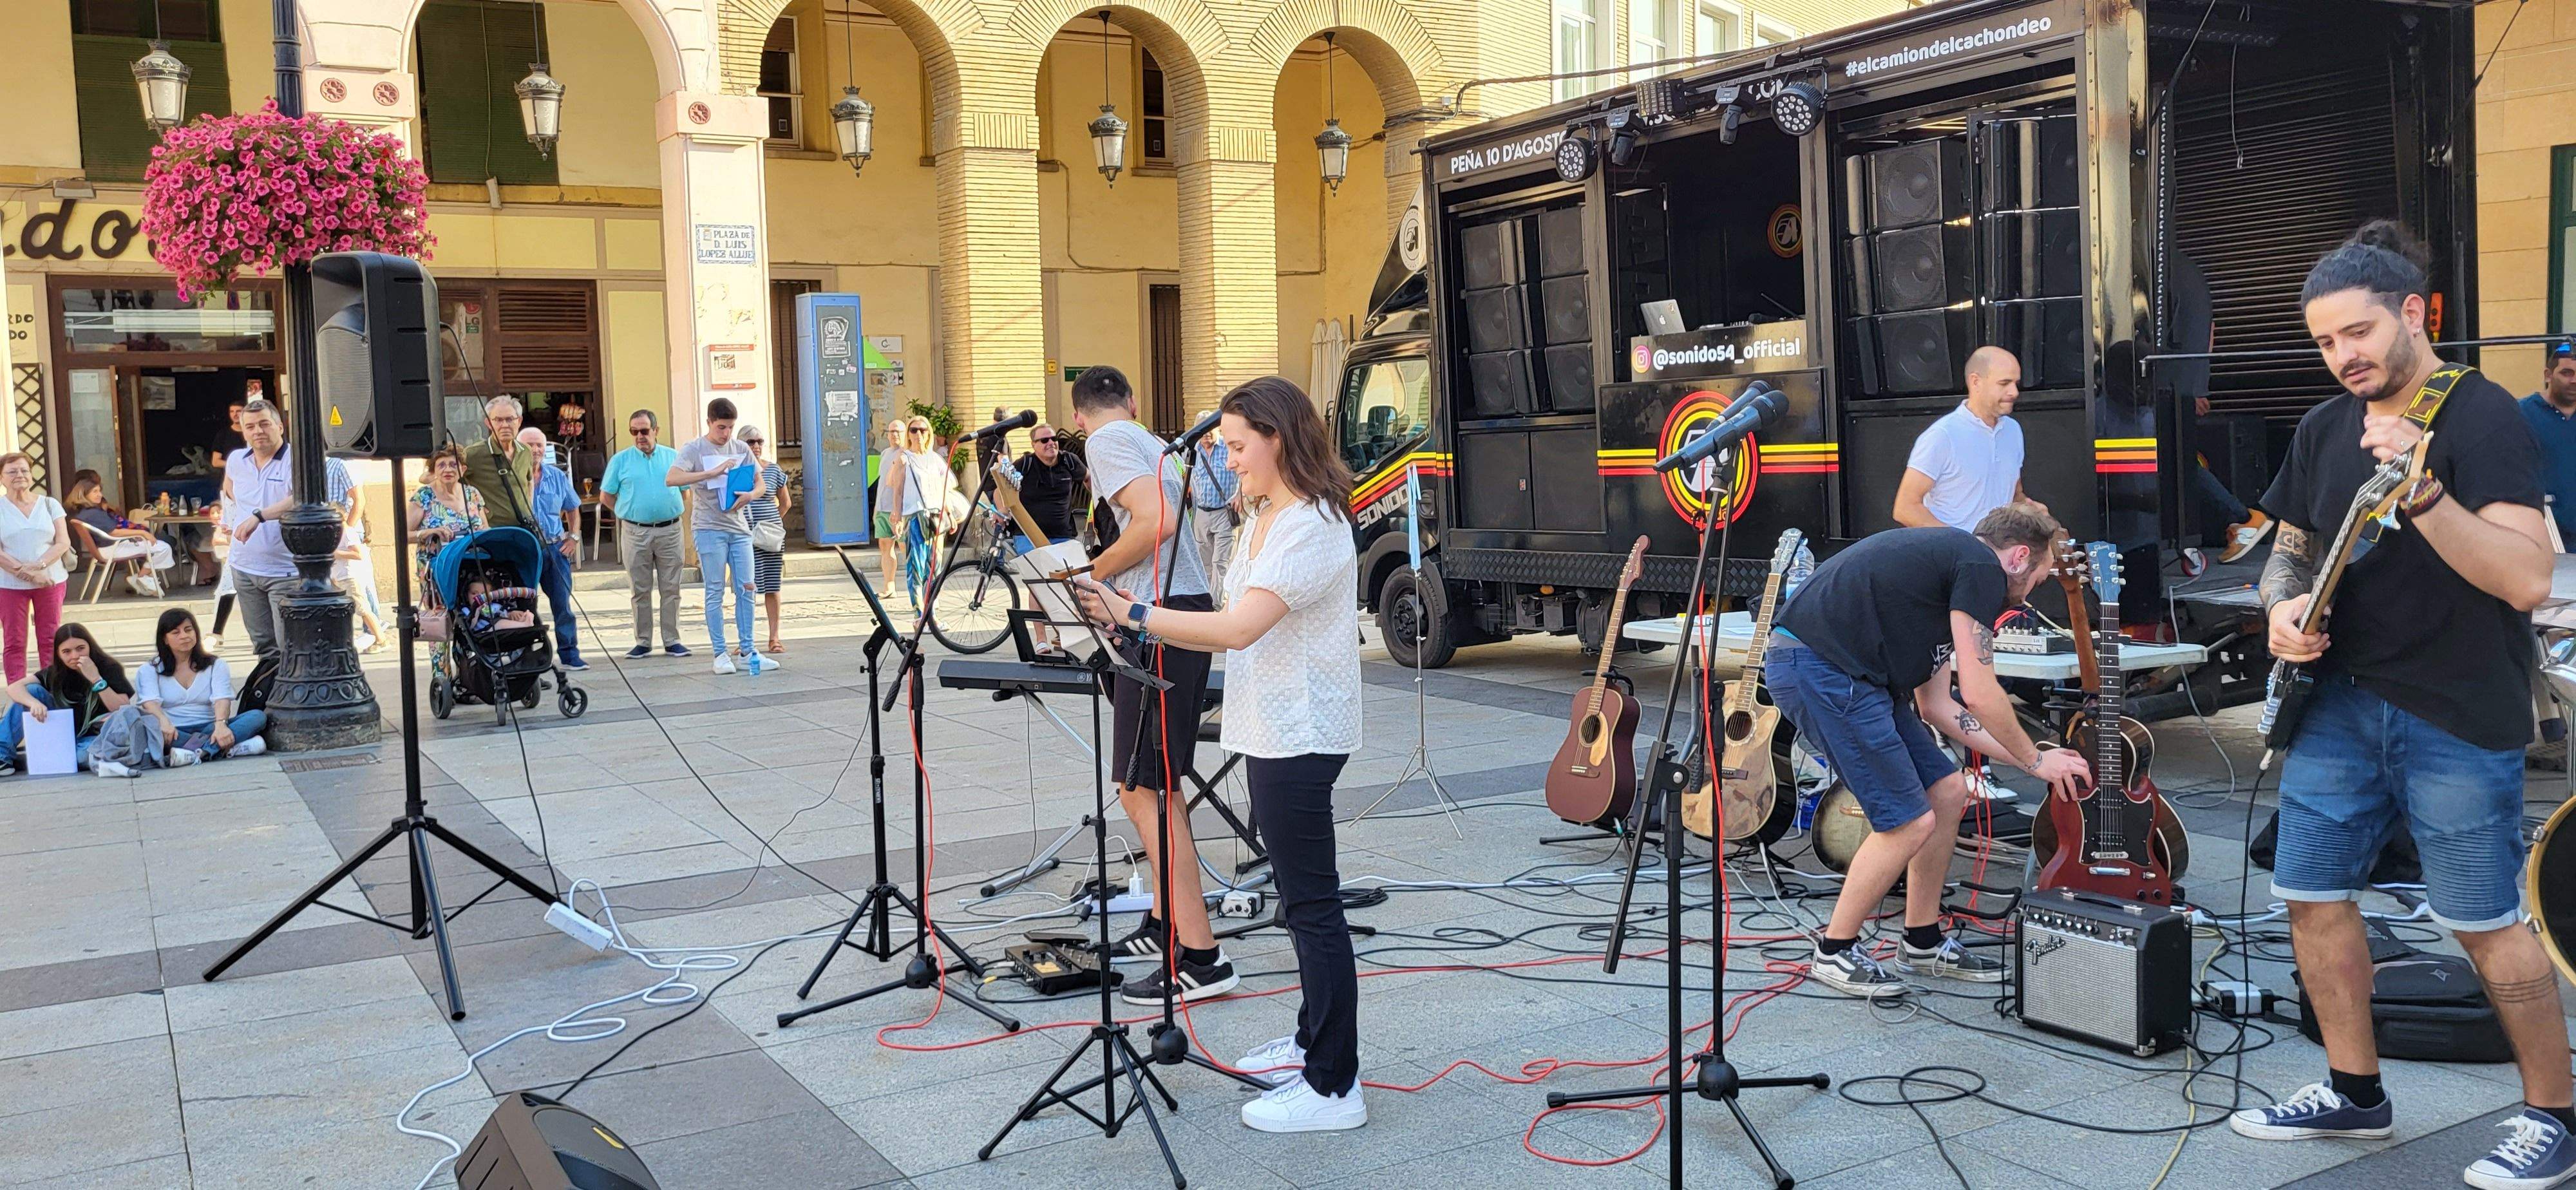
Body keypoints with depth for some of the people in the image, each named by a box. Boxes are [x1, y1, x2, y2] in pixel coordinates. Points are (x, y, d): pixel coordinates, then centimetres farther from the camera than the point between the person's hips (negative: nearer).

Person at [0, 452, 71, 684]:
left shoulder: (49, 504, 7)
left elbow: (63, 543, 0)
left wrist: (39, 565, -16)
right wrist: (27, 573, -16)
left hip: (50, 581, 1)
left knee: (51, 640, 3)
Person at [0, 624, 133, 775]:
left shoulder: (109, 669, -10)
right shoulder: (55, 673, 1)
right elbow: (15, 688, -10)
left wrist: (96, 679, -28)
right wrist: (34, 703, -31)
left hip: (94, 738, -4)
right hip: (63, 735, 4)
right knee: (31, 691, -11)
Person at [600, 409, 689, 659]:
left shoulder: (673, 457, 7)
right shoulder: (621, 460, 5)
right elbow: (606, 497, 9)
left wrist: (667, 511, 8)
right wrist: (629, 513, 5)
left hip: (669, 530, 1)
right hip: (635, 533, 0)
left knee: (671, 589, 2)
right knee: (640, 591, 3)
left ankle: (672, 640, 9)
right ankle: (643, 642, 9)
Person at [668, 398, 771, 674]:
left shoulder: (740, 449, 9)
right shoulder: (694, 449, -4)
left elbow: (761, 484, 10)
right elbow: (671, 478, -19)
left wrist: (750, 495, -14)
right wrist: (712, 472, -25)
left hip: (739, 527, 4)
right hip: (709, 528, -4)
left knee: (746, 587, 3)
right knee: (716, 591, -2)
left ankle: (747, 650, 12)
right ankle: (720, 654, 3)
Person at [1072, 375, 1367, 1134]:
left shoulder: (1310, 527, -18)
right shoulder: (1263, 520, 15)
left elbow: (1239, 627, -28)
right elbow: (1236, 631, 13)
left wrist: (1137, 613, -24)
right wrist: (1142, 625, 1)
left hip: (1300, 738, -11)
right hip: (1272, 731, 11)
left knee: (1312, 905, -6)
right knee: (1301, 898, 19)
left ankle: (1333, 1087, 0)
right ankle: (1315, 1041, 32)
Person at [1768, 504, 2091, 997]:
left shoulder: (1945, 561, 24)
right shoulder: (1982, 566, -6)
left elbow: (1935, 705, 23)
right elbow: (1979, 695, -10)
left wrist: (2020, 756, 24)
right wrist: (2034, 760, 6)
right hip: (1817, 667, -10)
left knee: (1947, 790, 14)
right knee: (1909, 821, -7)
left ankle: (1924, 945, 26)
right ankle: (1835, 952, 10)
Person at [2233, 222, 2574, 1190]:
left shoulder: (2482, 416, -13)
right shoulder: (2324, 428, 8)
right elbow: (2291, 548, 20)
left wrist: (2420, 491, -35)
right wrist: (2282, 607, -2)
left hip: (2458, 719, -7)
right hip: (2342, 701, 7)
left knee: (2485, 923, 0)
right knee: (2311, 895, 9)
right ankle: (2355, 1092, 25)